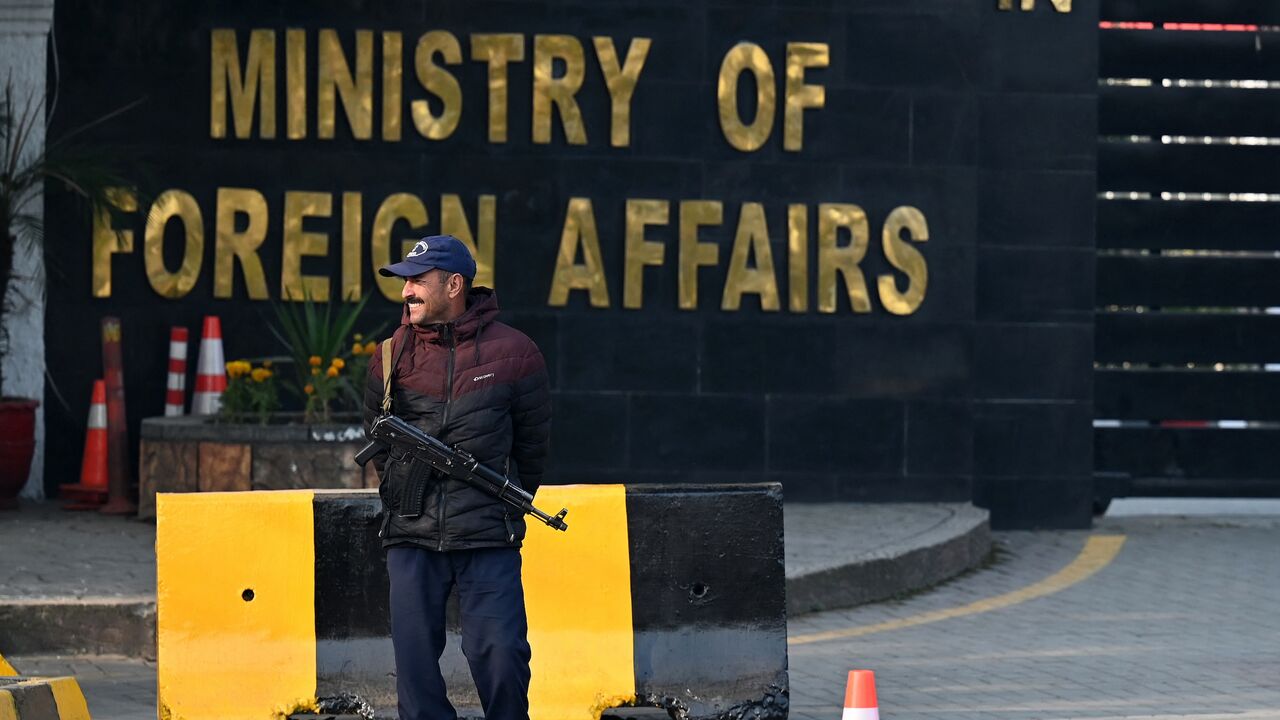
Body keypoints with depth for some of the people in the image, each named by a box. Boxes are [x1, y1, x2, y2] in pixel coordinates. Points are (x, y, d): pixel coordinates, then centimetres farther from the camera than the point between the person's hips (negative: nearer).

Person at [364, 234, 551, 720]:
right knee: (415, 659, 1)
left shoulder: (514, 353, 0)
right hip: (410, 540, 2)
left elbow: (532, 442, 10)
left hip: (489, 540, -2)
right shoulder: (392, 356, 5)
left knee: (501, 655, -8)